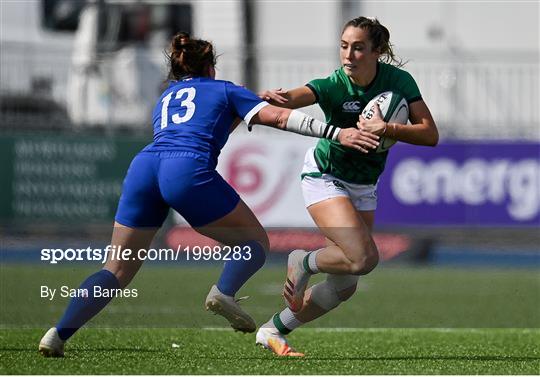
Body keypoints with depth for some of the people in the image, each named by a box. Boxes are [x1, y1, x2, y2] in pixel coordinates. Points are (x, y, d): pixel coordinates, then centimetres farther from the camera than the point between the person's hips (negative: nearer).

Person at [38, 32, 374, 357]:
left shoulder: (165, 99, 36)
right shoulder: (224, 90, 22)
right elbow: (277, 117, 11)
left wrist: (257, 100, 48)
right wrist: (336, 133, 8)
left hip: (143, 166, 5)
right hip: (188, 171, -5)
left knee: (117, 271, 10)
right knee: (255, 241, 12)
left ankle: (58, 334, -5)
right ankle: (224, 292, -16)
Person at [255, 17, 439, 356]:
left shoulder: (398, 80, -14)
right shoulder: (333, 86, -24)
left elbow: (431, 134, -19)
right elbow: (293, 98, -44)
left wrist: (386, 129, -35)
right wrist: (278, 98, -68)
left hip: (364, 187, 5)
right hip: (325, 178, -5)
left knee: (345, 284, 3)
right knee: (364, 257, -26)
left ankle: (273, 330, 17)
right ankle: (304, 262, 3)